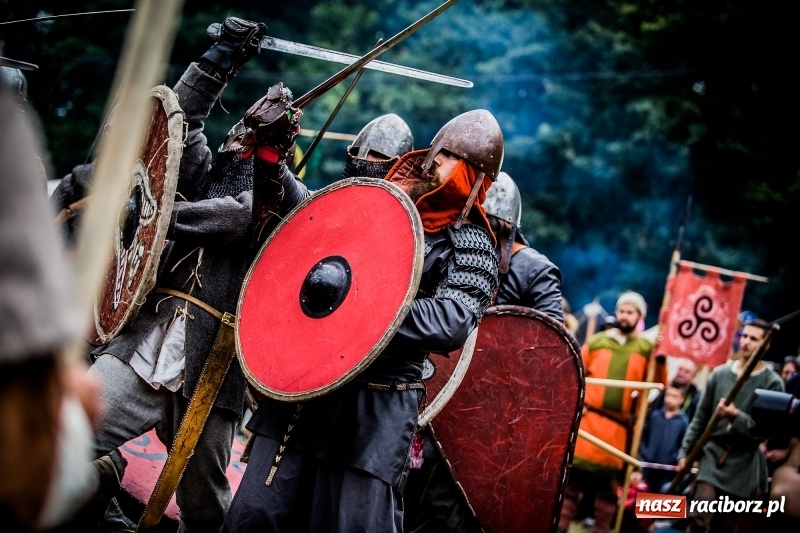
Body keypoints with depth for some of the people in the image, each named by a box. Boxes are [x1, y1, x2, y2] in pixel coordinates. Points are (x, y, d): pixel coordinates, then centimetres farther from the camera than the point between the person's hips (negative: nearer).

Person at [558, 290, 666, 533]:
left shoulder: (646, 348, 8)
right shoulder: (597, 341, 9)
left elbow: (659, 384, 1)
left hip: (619, 424, 0)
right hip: (588, 417, 0)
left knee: (609, 483, 7)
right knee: (573, 475, -1)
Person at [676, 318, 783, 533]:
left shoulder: (772, 383, -4)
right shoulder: (720, 374, 4)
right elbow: (700, 418, 11)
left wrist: (736, 416, -25)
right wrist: (685, 451, 7)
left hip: (745, 464, -2)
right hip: (713, 453, 2)